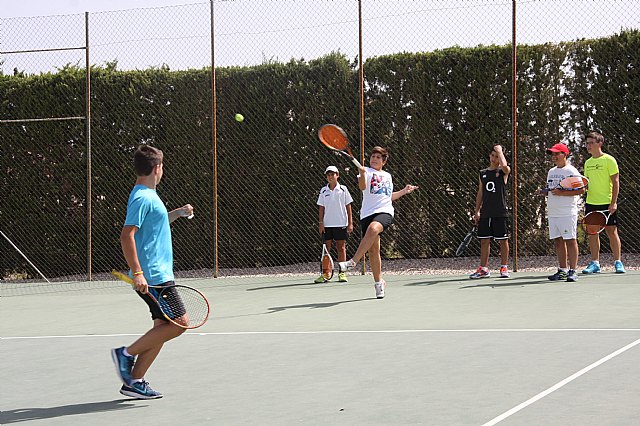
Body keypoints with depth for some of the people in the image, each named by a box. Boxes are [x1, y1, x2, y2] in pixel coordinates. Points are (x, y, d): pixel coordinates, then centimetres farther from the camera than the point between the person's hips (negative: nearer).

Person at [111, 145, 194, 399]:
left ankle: (134, 382, 9)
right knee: (178, 324, -9)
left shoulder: (148, 196, 16)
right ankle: (127, 354, -4)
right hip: (152, 277, -10)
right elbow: (127, 236, -23)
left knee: (162, 327, 8)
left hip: (160, 275, 10)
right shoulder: (142, 198, -14)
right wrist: (137, 273, -28)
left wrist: (177, 213, 24)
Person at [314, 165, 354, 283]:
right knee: (326, 248, 1)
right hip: (327, 225, 2)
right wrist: (320, 222, 0)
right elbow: (321, 208, 9)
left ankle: (342, 273, 7)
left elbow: (348, 207, 3)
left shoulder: (343, 189, 2)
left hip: (341, 224, -2)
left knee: (341, 247, 1)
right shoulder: (323, 191, 7)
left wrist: (350, 223, -2)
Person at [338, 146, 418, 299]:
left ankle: (353, 261, -36)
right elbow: (362, 186, -14)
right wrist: (362, 174, -32)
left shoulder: (388, 176, 23)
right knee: (373, 250, -1)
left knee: (373, 229, -34)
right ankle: (378, 282, 14)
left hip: (385, 212, 1)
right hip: (368, 213, -1)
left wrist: (404, 191, 31)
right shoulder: (367, 172, 8)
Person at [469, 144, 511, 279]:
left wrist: (500, 151, -12)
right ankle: (483, 269, 10)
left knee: (503, 240, 0)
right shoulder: (483, 173, 14)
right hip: (485, 213, 4)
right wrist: (477, 211, 10)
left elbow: (504, 166, -26)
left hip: (500, 213, -4)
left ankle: (504, 268, 8)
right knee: (484, 240, 5)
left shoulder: (503, 172, 0)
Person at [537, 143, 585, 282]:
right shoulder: (551, 172, 18)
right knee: (558, 241, 8)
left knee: (570, 240, -6)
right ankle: (562, 270, 13)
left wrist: (562, 193, -19)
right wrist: (543, 192, 5)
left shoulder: (571, 171, -7)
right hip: (552, 213, 8)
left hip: (567, 213, -8)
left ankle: (572, 271, -5)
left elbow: (581, 190, -13)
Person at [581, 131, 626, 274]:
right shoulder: (588, 163, 12)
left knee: (612, 231, -2)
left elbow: (615, 182, -8)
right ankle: (595, 263, 8)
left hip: (607, 203, -5)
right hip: (591, 203, 5)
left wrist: (614, 202, -14)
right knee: (592, 232, 3)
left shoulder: (609, 160, -5)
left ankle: (618, 262, 6)